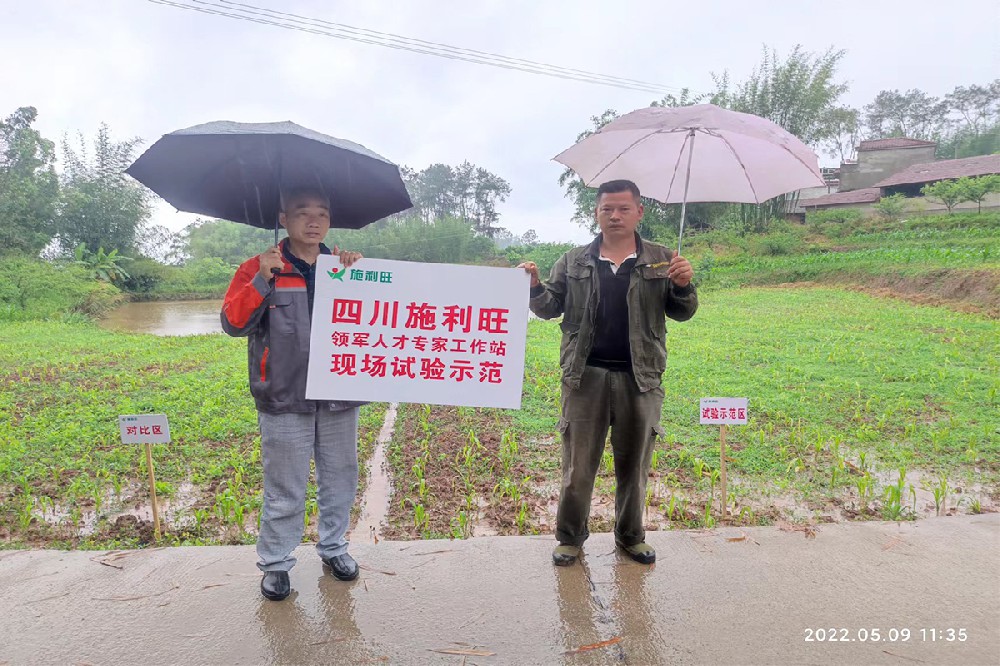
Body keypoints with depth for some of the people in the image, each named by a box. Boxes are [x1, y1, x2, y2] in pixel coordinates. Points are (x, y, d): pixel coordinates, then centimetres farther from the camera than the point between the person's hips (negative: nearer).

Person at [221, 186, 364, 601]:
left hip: (339, 396, 3)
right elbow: (233, 322, -10)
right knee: (284, 489, 7)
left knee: (340, 480, 15)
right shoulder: (259, 269, 0)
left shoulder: (345, 267, 8)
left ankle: (334, 547, 36)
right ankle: (275, 564, 26)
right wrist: (263, 280, -19)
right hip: (285, 400, -3)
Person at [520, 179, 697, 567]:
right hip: (586, 375, 0)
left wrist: (684, 286, -13)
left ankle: (631, 536, 33)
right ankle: (570, 537, 25)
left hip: (640, 378, 1)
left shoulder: (661, 261, 6)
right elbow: (551, 308, 10)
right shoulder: (573, 263, 8)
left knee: (634, 463, 14)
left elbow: (682, 314, 8)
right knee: (577, 462, 7)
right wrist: (535, 287, -10)